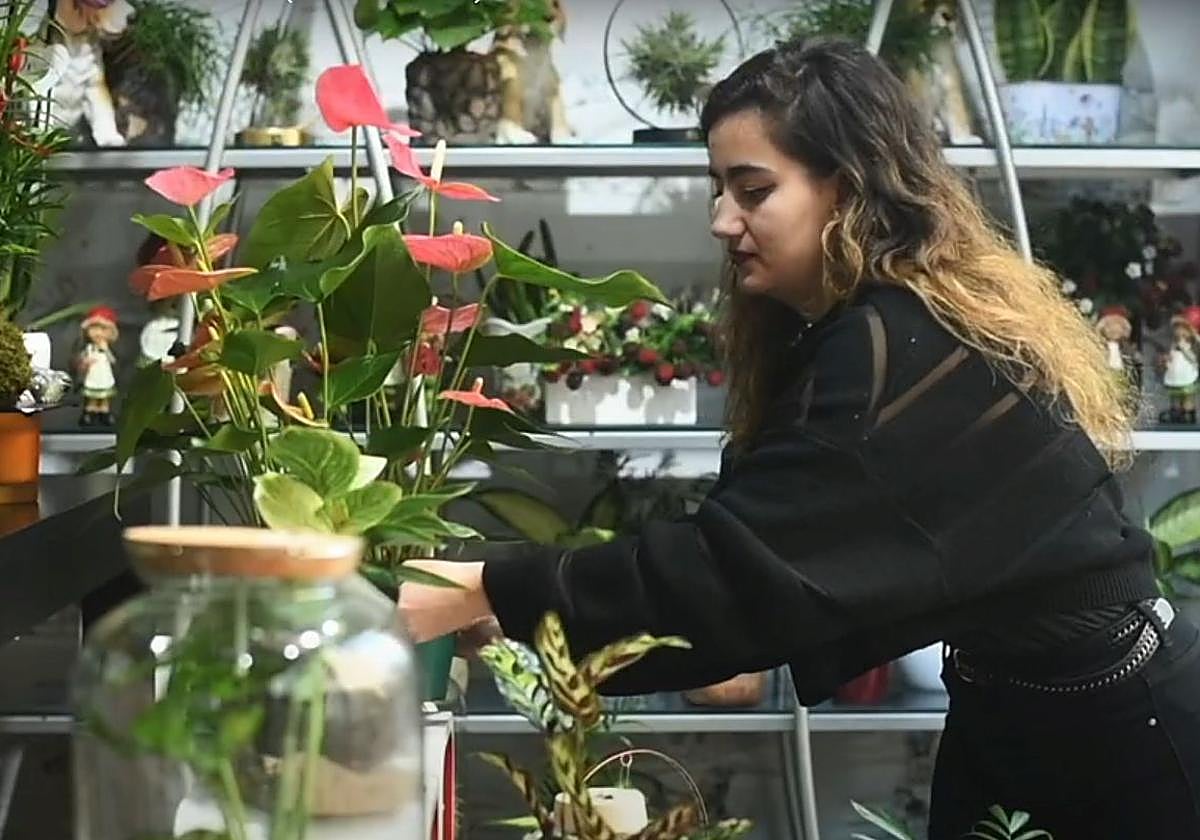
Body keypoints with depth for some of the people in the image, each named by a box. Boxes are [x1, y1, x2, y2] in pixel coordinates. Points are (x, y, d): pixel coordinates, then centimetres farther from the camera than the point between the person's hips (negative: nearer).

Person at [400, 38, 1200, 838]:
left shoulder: (900, 352, -25)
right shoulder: (892, 327, 4)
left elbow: (740, 562, -29)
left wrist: (486, 593, -28)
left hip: (1118, 732, -8)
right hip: (1019, 712, 8)